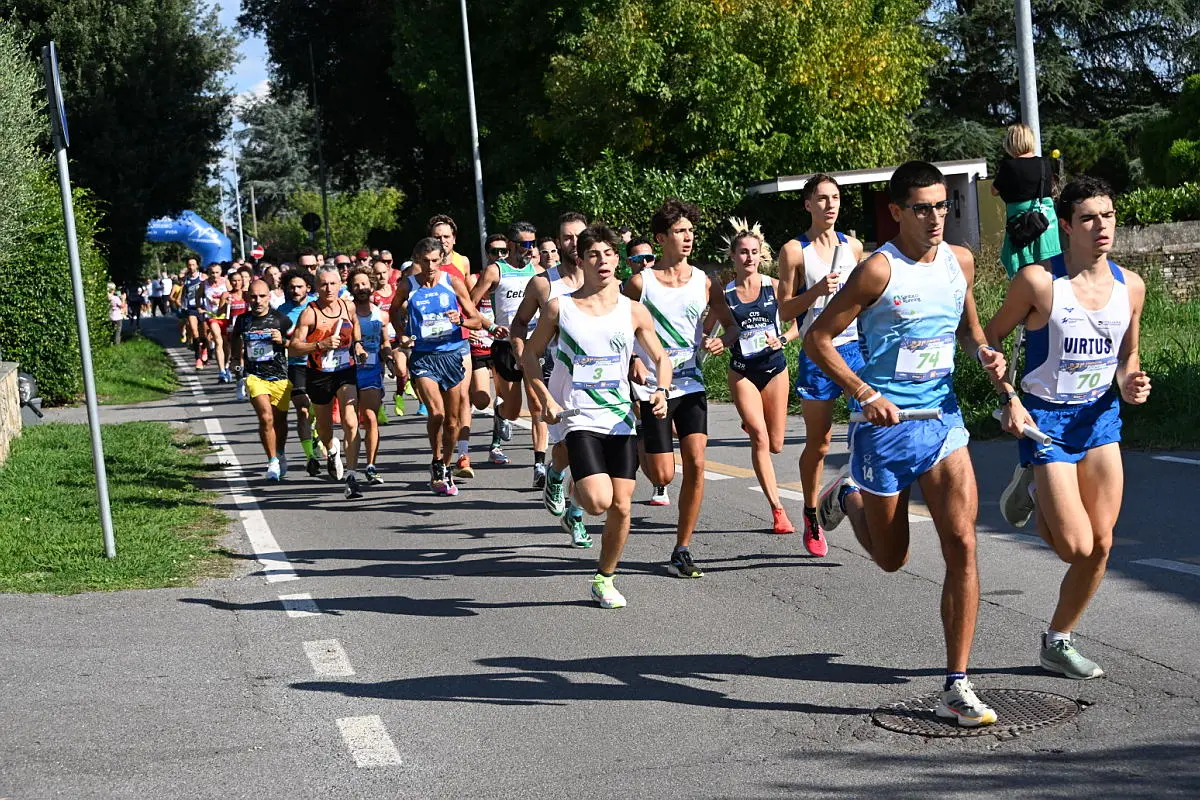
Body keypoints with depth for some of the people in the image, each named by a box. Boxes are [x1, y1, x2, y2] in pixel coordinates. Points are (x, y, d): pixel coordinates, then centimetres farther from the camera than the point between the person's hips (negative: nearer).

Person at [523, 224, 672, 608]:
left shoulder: (634, 311, 3)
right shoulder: (559, 308, -2)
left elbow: (660, 358, 14)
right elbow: (530, 354, 8)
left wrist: (661, 392, -5)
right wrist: (546, 398, -5)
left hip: (621, 420, 3)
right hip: (578, 418, -3)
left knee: (621, 507, 0)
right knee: (598, 501, -20)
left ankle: (604, 579, 21)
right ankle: (574, 491, 17)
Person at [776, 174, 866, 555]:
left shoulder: (853, 246, 11)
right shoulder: (794, 250, -2)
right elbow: (784, 309, -5)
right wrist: (816, 291, -19)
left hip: (855, 347, 3)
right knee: (818, 442, 4)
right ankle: (812, 518, 20)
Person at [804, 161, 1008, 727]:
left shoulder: (960, 261, 4)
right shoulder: (880, 270, -13)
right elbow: (817, 339, -11)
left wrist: (983, 351, 2)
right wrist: (865, 394, -20)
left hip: (944, 420, 4)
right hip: (886, 426, -4)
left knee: (962, 544, -10)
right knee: (891, 558, 12)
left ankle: (956, 687, -3)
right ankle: (848, 496, 46)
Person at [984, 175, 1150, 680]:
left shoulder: (1130, 286, 0)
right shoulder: (1038, 281, -15)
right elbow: (990, 338, -4)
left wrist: (1131, 383, -7)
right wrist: (1008, 398, -14)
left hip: (1101, 417, 5)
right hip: (1046, 419, -5)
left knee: (1101, 545, 4)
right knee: (1077, 546, -10)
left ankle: (1057, 643, 23)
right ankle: (1031, 491, 23)